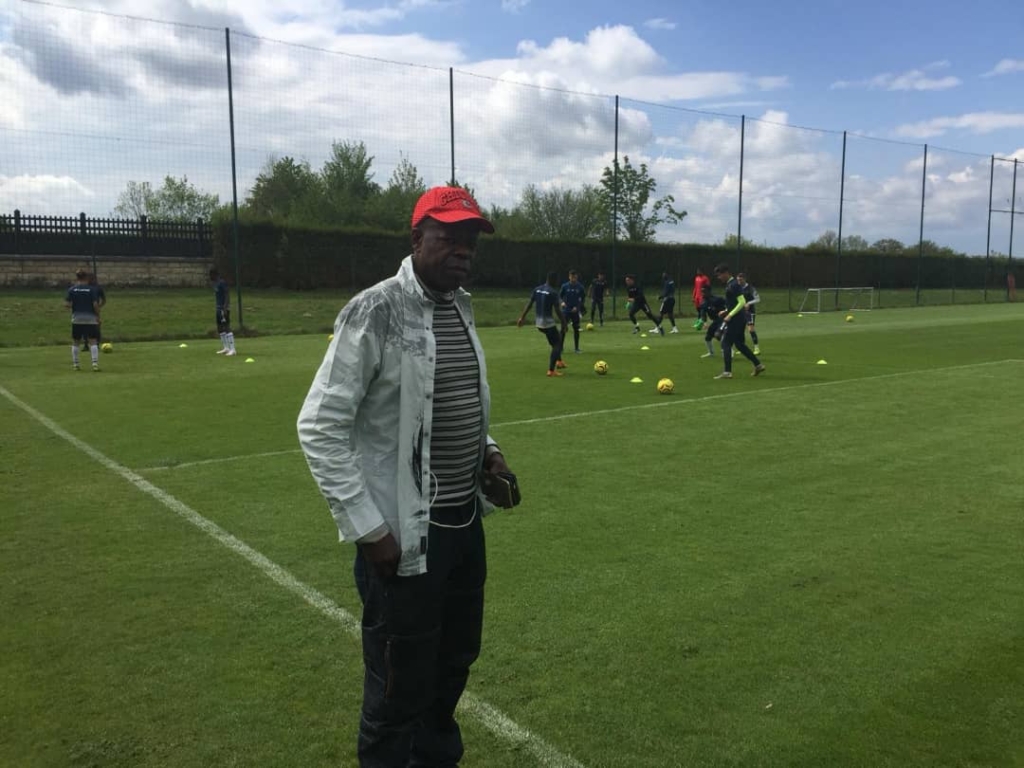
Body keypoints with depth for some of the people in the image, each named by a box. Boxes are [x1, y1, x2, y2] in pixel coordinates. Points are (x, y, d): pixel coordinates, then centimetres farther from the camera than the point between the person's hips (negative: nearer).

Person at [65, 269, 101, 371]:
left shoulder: (72, 289, 0)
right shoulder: (91, 289, -4)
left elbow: (66, 304, -5)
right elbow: (95, 304, -9)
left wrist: (74, 306, 14)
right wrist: (98, 316, 1)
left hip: (77, 319, 2)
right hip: (90, 318, -2)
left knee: (75, 342, 12)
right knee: (93, 342, 0)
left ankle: (75, 364, 14)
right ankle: (95, 363, -11)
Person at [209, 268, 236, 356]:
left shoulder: (222, 283, -14)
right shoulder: (215, 283, 15)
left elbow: (227, 295, -20)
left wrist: (225, 308, -25)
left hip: (224, 308, -10)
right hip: (219, 308, 10)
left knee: (227, 328, -13)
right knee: (220, 328, 15)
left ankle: (232, 349, -14)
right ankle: (226, 348, 24)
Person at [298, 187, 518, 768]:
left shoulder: (462, 307, 7)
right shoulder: (375, 312, -17)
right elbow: (319, 426, -17)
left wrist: (486, 448, 4)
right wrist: (368, 529, -19)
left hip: (466, 521, 8)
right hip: (404, 535, -8)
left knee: (455, 663, 22)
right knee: (400, 687, 7)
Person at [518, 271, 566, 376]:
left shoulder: (537, 289, 5)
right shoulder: (553, 293, -15)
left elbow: (529, 304, 6)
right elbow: (557, 310, -18)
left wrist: (522, 317, 10)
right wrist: (563, 323, -10)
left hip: (539, 324, 8)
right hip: (549, 323, -8)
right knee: (557, 344, 4)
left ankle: (558, 361, 30)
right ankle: (551, 370, -2)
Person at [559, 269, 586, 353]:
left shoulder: (580, 287, -4)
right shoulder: (565, 286, -5)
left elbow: (582, 298, 7)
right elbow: (560, 295, 7)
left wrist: (577, 306, -4)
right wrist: (562, 302, -11)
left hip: (575, 311, 1)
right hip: (566, 311, -1)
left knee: (576, 329, 5)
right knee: (563, 329, -5)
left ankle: (576, 348, 15)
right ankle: (561, 347, 6)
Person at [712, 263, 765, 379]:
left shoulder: (734, 285, -16)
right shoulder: (729, 284, 14)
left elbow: (742, 302, -22)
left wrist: (730, 315, -22)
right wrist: (726, 311, 13)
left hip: (736, 320, -10)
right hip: (737, 320, 10)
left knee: (726, 343, -5)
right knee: (740, 344, 16)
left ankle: (727, 372, -3)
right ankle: (758, 365, 21)